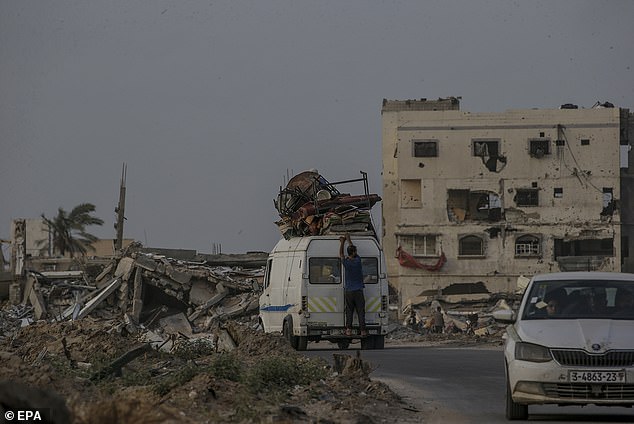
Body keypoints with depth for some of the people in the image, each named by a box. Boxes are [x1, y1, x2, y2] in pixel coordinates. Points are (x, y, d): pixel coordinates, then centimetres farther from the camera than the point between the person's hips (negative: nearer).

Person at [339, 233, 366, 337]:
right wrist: (348, 239, 24)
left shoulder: (346, 262, -7)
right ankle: (362, 331, -4)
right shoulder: (357, 261, -6)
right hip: (358, 291, -1)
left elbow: (341, 254, 14)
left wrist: (342, 242, 24)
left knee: (349, 311, 5)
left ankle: (348, 330, -1)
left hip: (348, 291, 1)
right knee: (361, 311, 0)